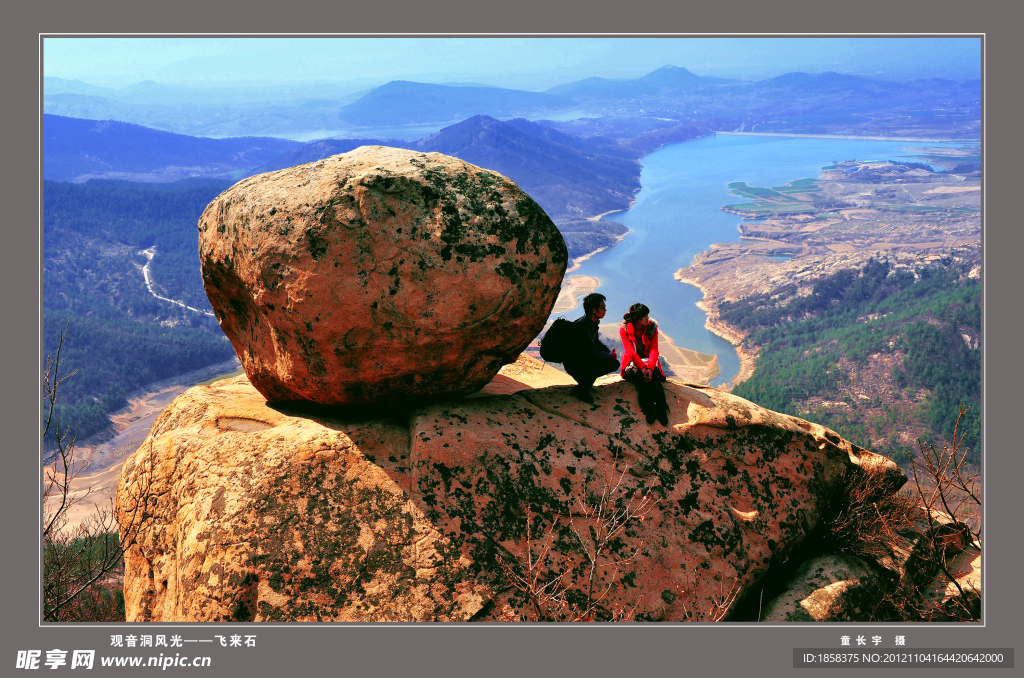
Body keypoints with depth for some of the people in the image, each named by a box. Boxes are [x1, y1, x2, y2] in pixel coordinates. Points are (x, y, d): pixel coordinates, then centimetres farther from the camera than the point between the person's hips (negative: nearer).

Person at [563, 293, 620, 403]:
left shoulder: (593, 322, 2)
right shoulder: (583, 326, -28)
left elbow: (596, 342, 19)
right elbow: (594, 354, -30)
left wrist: (610, 352, 1)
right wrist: (610, 355, -13)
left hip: (583, 359, 9)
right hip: (573, 365, -9)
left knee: (615, 363, 3)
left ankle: (586, 379, 11)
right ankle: (581, 389, -13)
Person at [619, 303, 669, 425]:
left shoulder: (652, 327, 2)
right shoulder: (624, 329, -4)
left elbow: (654, 350, -7)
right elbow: (630, 351, -14)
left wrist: (650, 367, -26)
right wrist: (642, 367, -28)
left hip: (649, 361, 1)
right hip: (632, 363, -1)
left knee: (653, 375, -34)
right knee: (639, 375, -36)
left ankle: (661, 409, -44)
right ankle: (649, 409, -44)